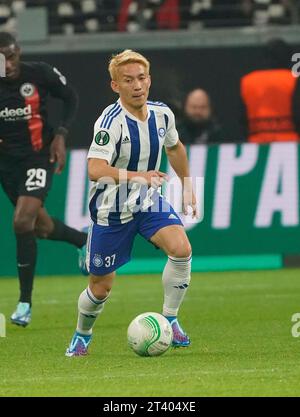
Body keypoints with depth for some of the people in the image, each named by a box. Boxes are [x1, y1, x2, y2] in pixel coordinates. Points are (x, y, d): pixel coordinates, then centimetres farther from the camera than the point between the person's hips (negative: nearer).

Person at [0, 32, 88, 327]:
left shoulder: (40, 74, -15)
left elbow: (70, 97, 3)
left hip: (39, 157, -4)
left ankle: (25, 303, -9)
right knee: (41, 227, 14)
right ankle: (86, 241, 48)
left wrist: (61, 135, -8)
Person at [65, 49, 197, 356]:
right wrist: (138, 176, -51)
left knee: (181, 248, -23)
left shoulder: (161, 114, -5)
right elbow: (95, 170, -39)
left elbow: (175, 148, 18)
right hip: (111, 211, -4)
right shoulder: (111, 121, -25)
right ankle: (81, 336, 35)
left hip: (149, 203, 4)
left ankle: (169, 319, -6)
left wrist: (187, 187, 23)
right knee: (101, 286, 5)